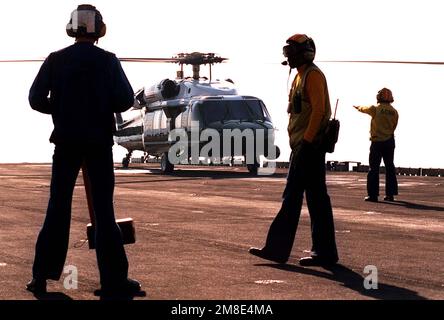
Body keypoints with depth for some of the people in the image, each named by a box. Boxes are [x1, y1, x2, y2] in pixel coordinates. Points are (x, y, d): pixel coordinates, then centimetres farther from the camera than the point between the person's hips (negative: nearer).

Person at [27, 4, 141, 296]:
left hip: (66, 141, 2)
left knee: (58, 208, 8)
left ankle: (42, 276, 6)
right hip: (99, 141, -2)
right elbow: (126, 100, -9)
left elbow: (36, 99, -3)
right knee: (104, 209, 3)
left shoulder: (56, 60, 0)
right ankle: (113, 278, 1)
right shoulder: (108, 61, -6)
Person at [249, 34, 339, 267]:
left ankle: (325, 253, -3)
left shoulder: (313, 75, -11)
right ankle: (277, 249, 13)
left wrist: (307, 141, -23)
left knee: (316, 199, -7)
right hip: (301, 147, 11)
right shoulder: (300, 76, 20)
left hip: (310, 147, -11)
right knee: (291, 198, 10)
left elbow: (318, 110, -20)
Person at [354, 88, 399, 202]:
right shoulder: (394, 111, 1)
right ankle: (390, 194, 11)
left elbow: (364, 109, 13)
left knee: (374, 168, -1)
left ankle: (372, 194, -5)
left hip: (377, 142, -3)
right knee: (390, 167, 10)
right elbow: (394, 126, 7)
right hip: (390, 141, 3)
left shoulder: (375, 109, -7)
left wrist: (358, 107, 35)